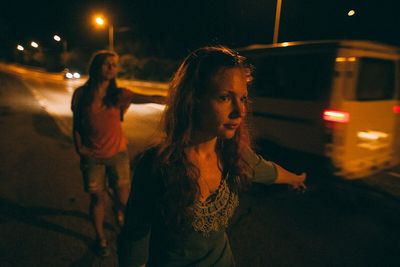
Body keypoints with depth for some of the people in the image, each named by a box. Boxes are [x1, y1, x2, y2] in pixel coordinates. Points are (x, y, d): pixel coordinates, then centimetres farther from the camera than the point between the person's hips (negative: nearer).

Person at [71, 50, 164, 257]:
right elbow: (76, 124, 6)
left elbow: (148, 98, -17)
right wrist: (79, 148, 1)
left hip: (117, 153, 1)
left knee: (123, 196, 9)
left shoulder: (118, 94, -5)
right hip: (92, 157, 0)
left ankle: (120, 213, 46)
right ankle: (100, 237, 33)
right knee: (98, 197, 9)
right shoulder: (81, 94, -3)